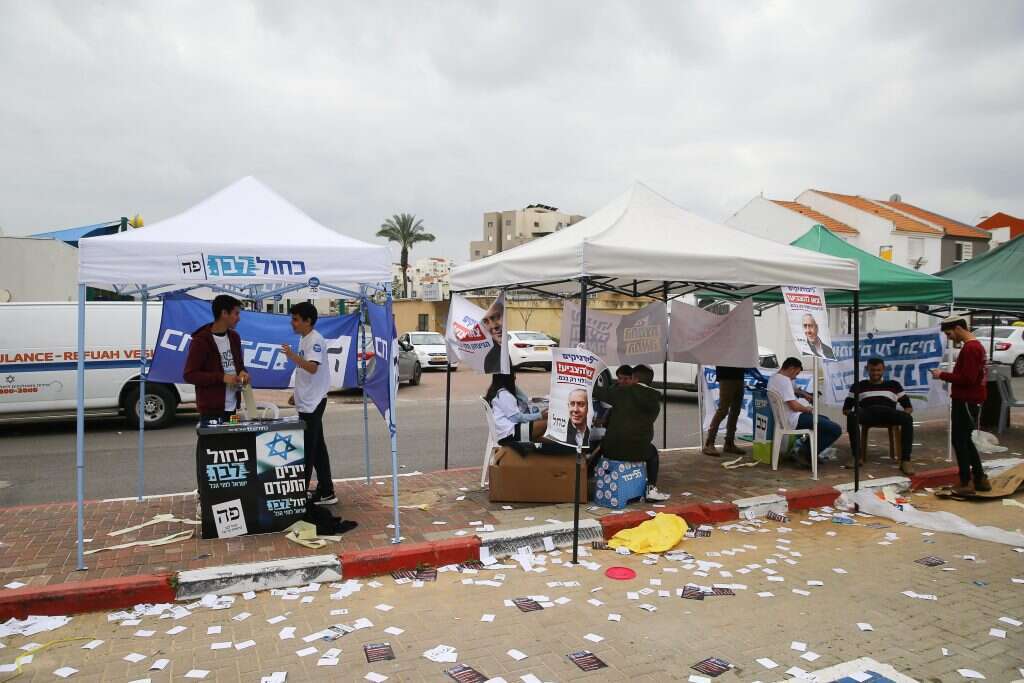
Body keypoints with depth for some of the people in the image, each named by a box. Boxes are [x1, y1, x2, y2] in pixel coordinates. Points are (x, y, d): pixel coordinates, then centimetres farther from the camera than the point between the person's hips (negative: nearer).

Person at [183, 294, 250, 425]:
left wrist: (242, 372, -1)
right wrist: (221, 377, -20)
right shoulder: (201, 341, -10)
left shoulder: (234, 337, 11)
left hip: (232, 409, 7)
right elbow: (189, 375, -13)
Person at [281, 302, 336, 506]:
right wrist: (297, 394, 26)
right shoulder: (304, 340, 15)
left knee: (306, 450, -5)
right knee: (317, 448, 12)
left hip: (312, 402, -10)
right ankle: (325, 492, 17)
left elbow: (313, 368, -30)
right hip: (306, 402, 10)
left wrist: (292, 356, -43)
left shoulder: (315, 340, -15)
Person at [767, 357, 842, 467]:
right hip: (794, 420, -11)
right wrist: (807, 409, -4)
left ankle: (806, 449, 22)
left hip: (786, 418, 11)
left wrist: (806, 395, 13)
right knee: (836, 430, -11)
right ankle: (806, 454, -2)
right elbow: (794, 406, -25)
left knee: (825, 420, 30)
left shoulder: (774, 377, 12)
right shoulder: (784, 380, -21)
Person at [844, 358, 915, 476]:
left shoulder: (894, 384, 28)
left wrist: (906, 412, -3)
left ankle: (905, 460, -33)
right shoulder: (859, 386, 24)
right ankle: (857, 457, -34)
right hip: (868, 412, -1)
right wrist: (850, 412, -7)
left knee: (907, 419, -34)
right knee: (852, 417, -37)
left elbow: (908, 405, 22)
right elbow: (846, 408, 17)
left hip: (888, 413, 1)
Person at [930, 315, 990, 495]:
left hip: (966, 402, -10)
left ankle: (966, 482, 1)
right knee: (965, 440, 16)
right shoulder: (975, 345, 15)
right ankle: (980, 479, 21)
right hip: (968, 401, 10)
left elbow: (967, 379, -24)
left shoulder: (970, 348, -18)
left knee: (959, 440, -4)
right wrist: (946, 375, 9)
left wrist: (943, 375, -15)